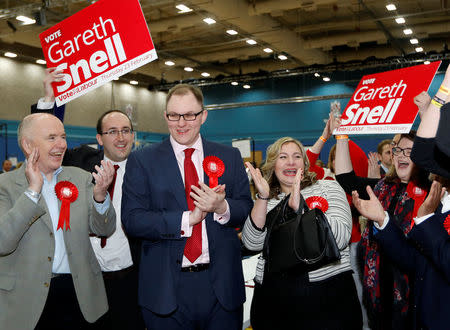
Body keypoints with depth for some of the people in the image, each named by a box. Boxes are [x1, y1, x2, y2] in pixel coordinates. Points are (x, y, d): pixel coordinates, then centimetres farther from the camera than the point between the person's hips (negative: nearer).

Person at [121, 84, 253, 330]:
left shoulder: (229, 157, 5)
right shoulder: (141, 160, -2)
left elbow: (246, 209, 3)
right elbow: (131, 220, -10)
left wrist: (222, 208, -19)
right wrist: (188, 219, -19)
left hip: (221, 284, 2)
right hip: (166, 289, -2)